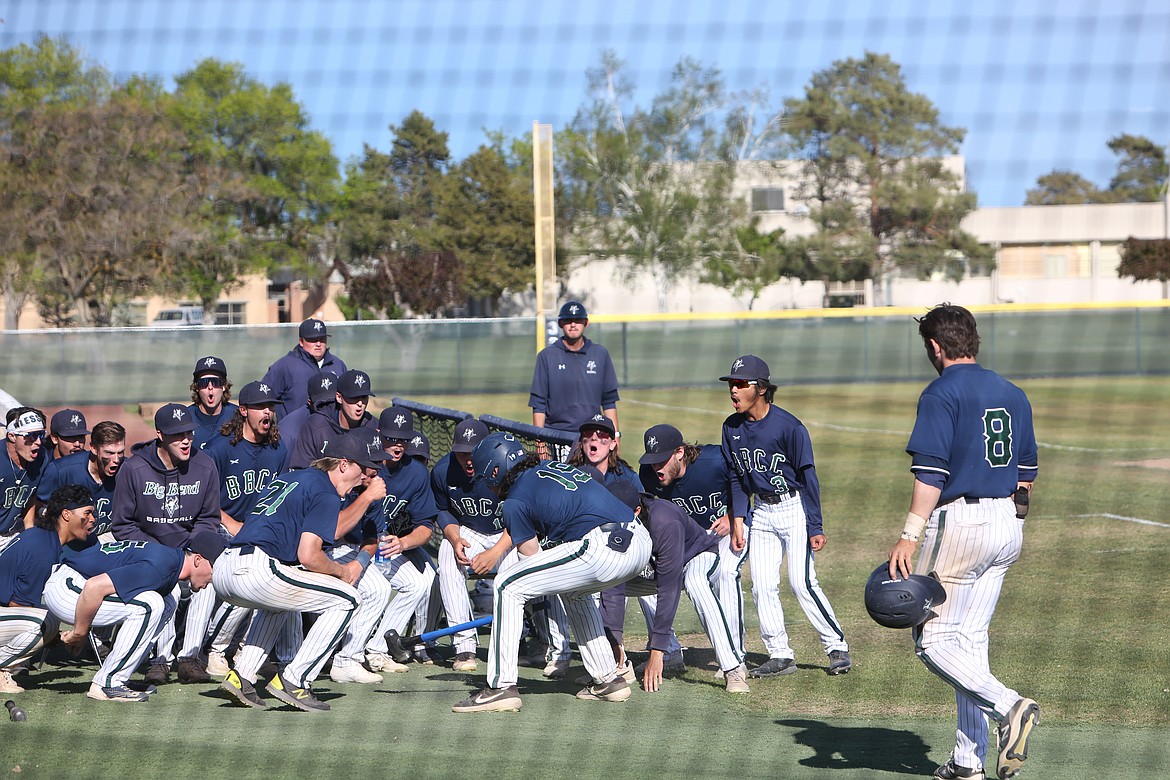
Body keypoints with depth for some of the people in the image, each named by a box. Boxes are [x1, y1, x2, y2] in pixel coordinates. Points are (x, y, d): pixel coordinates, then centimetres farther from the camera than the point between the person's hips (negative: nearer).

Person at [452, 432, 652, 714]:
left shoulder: (515, 500, 3)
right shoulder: (551, 467, 27)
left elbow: (531, 555, 10)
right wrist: (495, 551, 39)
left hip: (603, 548, -9)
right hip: (642, 542, 9)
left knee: (508, 587, 1)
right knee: (574, 589, 37)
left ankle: (501, 687, -3)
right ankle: (608, 680, 34)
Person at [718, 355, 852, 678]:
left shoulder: (789, 427, -18)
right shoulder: (732, 427, 1)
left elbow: (808, 477, -14)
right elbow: (737, 477, 10)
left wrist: (815, 527, -16)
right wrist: (737, 520, 1)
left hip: (794, 508, -6)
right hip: (762, 512, 6)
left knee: (802, 582, -12)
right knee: (762, 585, 1)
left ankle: (838, 647, 0)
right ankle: (779, 656, 7)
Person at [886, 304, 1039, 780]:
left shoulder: (943, 393, -9)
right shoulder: (1013, 395, 13)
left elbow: (930, 472, -18)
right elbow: (1026, 476, 16)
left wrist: (909, 536, -19)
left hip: (960, 522, -8)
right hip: (1009, 527, 8)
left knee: (931, 638, -1)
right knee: (970, 638, 12)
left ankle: (1008, 706, -20)